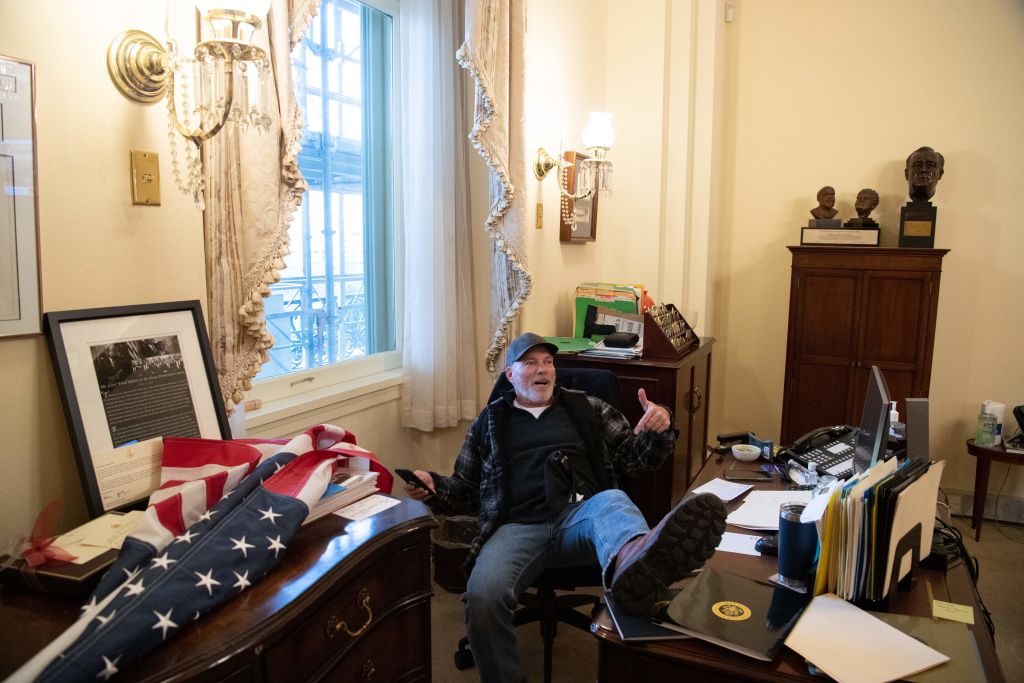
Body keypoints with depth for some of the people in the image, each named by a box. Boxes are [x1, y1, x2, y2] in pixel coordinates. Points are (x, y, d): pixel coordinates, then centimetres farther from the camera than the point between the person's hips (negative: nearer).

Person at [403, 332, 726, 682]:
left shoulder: (586, 408, 21)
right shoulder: (489, 421, 21)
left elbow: (633, 459, 20)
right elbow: (466, 491, 24)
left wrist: (658, 429, -1)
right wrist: (434, 487, 2)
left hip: (580, 516, 0)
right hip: (518, 527, 1)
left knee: (612, 501, -37)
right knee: (482, 596, -32)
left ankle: (635, 564, -71)